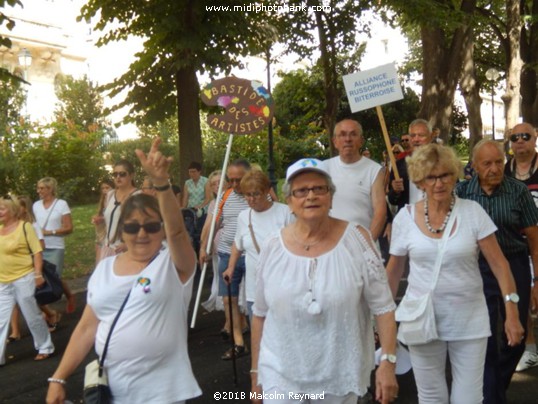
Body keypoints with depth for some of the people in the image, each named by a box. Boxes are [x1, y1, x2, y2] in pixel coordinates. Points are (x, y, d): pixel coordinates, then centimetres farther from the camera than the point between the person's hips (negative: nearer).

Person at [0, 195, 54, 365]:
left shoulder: (24, 227, -9)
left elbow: (37, 251, -10)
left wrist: (38, 274, -17)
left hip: (23, 279, -6)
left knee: (33, 317, 5)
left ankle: (45, 348, 22)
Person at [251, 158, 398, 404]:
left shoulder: (356, 239, -9)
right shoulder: (273, 247, -4)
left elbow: (382, 307, -6)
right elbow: (260, 314, 5)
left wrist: (388, 361, -11)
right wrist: (256, 370, 9)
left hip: (341, 374, -1)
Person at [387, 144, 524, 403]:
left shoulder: (473, 211, -6)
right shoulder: (405, 217, -3)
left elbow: (499, 265, -5)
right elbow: (393, 270, 7)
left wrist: (512, 314, -11)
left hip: (469, 320, 0)